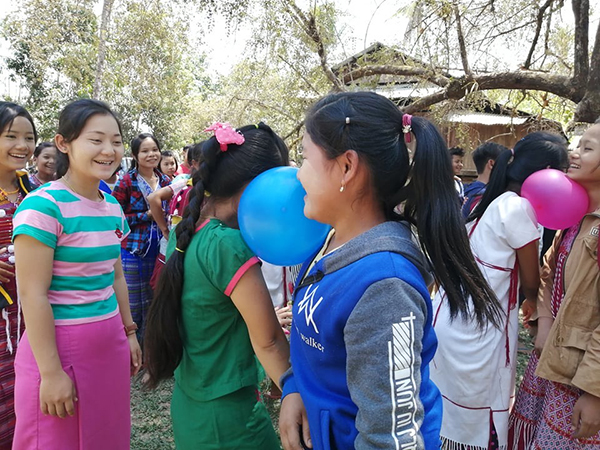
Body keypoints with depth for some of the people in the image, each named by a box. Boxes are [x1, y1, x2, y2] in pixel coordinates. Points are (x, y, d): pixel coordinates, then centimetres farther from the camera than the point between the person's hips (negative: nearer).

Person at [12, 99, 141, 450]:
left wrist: (129, 333, 16)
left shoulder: (113, 208, 5)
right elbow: (33, 294, -17)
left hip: (110, 342, 7)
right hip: (59, 344, -7)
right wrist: (51, 372, -16)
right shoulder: (42, 206, -16)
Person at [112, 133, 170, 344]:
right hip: (133, 252, -5)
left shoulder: (165, 181, 8)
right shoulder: (126, 182, -7)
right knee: (132, 309, 4)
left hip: (158, 252, 5)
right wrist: (146, 215, -15)